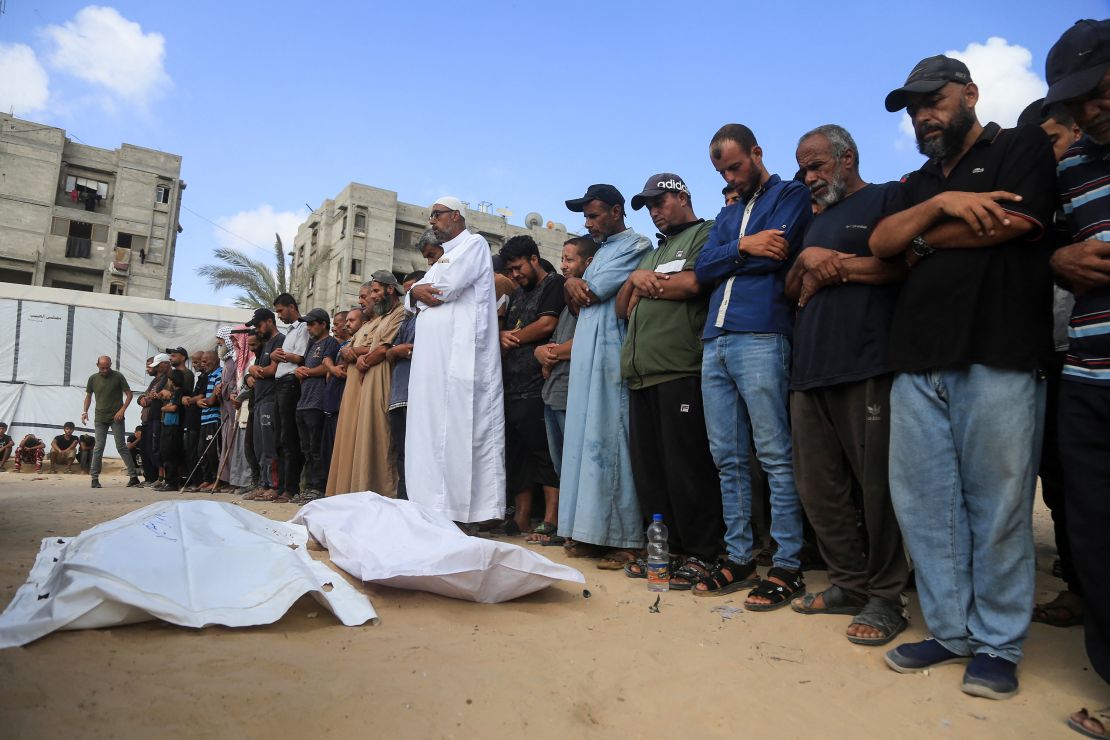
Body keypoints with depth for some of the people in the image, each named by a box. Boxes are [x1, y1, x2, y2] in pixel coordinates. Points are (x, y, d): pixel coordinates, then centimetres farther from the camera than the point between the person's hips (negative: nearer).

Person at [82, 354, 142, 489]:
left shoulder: (118, 376, -3)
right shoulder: (93, 378, 6)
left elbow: (129, 394, 0)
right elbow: (88, 396, 18)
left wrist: (122, 410, -11)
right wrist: (85, 411, 4)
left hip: (116, 418, -2)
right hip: (100, 418, 2)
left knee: (121, 447, -4)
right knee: (98, 448, 2)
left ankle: (134, 476, -2)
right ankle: (95, 478, 11)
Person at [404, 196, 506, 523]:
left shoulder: (475, 243, 4)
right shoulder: (443, 258, 30)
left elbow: (445, 287, -12)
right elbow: (411, 299, 22)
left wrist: (420, 290, 8)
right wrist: (415, 293, -1)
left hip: (459, 353, -8)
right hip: (431, 354, 9)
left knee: (455, 429, -10)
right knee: (431, 430, 5)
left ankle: (456, 510, -8)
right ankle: (432, 507, 8)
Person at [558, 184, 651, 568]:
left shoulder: (635, 245, -3)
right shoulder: (602, 250, 24)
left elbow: (593, 292, -12)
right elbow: (578, 303, 19)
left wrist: (574, 284, 9)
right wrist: (573, 287, -3)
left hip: (610, 355, -8)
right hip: (586, 356, 9)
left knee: (609, 440, -9)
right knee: (586, 438, 6)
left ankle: (624, 538, -3)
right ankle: (591, 531, 12)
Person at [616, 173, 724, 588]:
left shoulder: (704, 234, 6)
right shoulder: (654, 252, 30)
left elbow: (692, 283, -13)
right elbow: (622, 308, 24)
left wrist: (646, 286, 3)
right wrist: (635, 279, 4)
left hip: (680, 370, -8)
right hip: (641, 373, 8)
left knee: (687, 467, -6)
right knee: (648, 468, 7)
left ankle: (701, 554, 4)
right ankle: (665, 547, 17)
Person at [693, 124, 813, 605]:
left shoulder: (791, 195, 9)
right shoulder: (727, 215, 26)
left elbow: (777, 253, -8)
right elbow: (702, 267, 12)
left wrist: (724, 259, 4)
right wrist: (742, 247, -4)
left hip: (760, 336, -7)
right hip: (715, 343, 7)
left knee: (775, 456, -5)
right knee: (727, 458, 7)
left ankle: (787, 566, 3)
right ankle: (738, 558, 17)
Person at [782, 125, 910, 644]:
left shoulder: (888, 197, 6)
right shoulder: (816, 222, 28)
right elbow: (792, 289, 23)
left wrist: (834, 267, -4)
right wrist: (807, 262, 2)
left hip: (868, 368, -7)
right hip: (809, 370, 7)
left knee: (877, 486, -2)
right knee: (818, 487, 6)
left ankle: (885, 597, 11)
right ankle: (849, 583, 19)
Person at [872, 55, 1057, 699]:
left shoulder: (1023, 146, 12)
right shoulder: (918, 183, 27)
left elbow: (1015, 222, -7)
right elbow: (882, 242, 10)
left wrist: (923, 241, 5)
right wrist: (942, 203, -4)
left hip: (997, 354, -5)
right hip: (918, 361, 5)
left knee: (997, 506, -1)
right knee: (924, 503, 3)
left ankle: (998, 645, 13)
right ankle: (951, 631, 16)